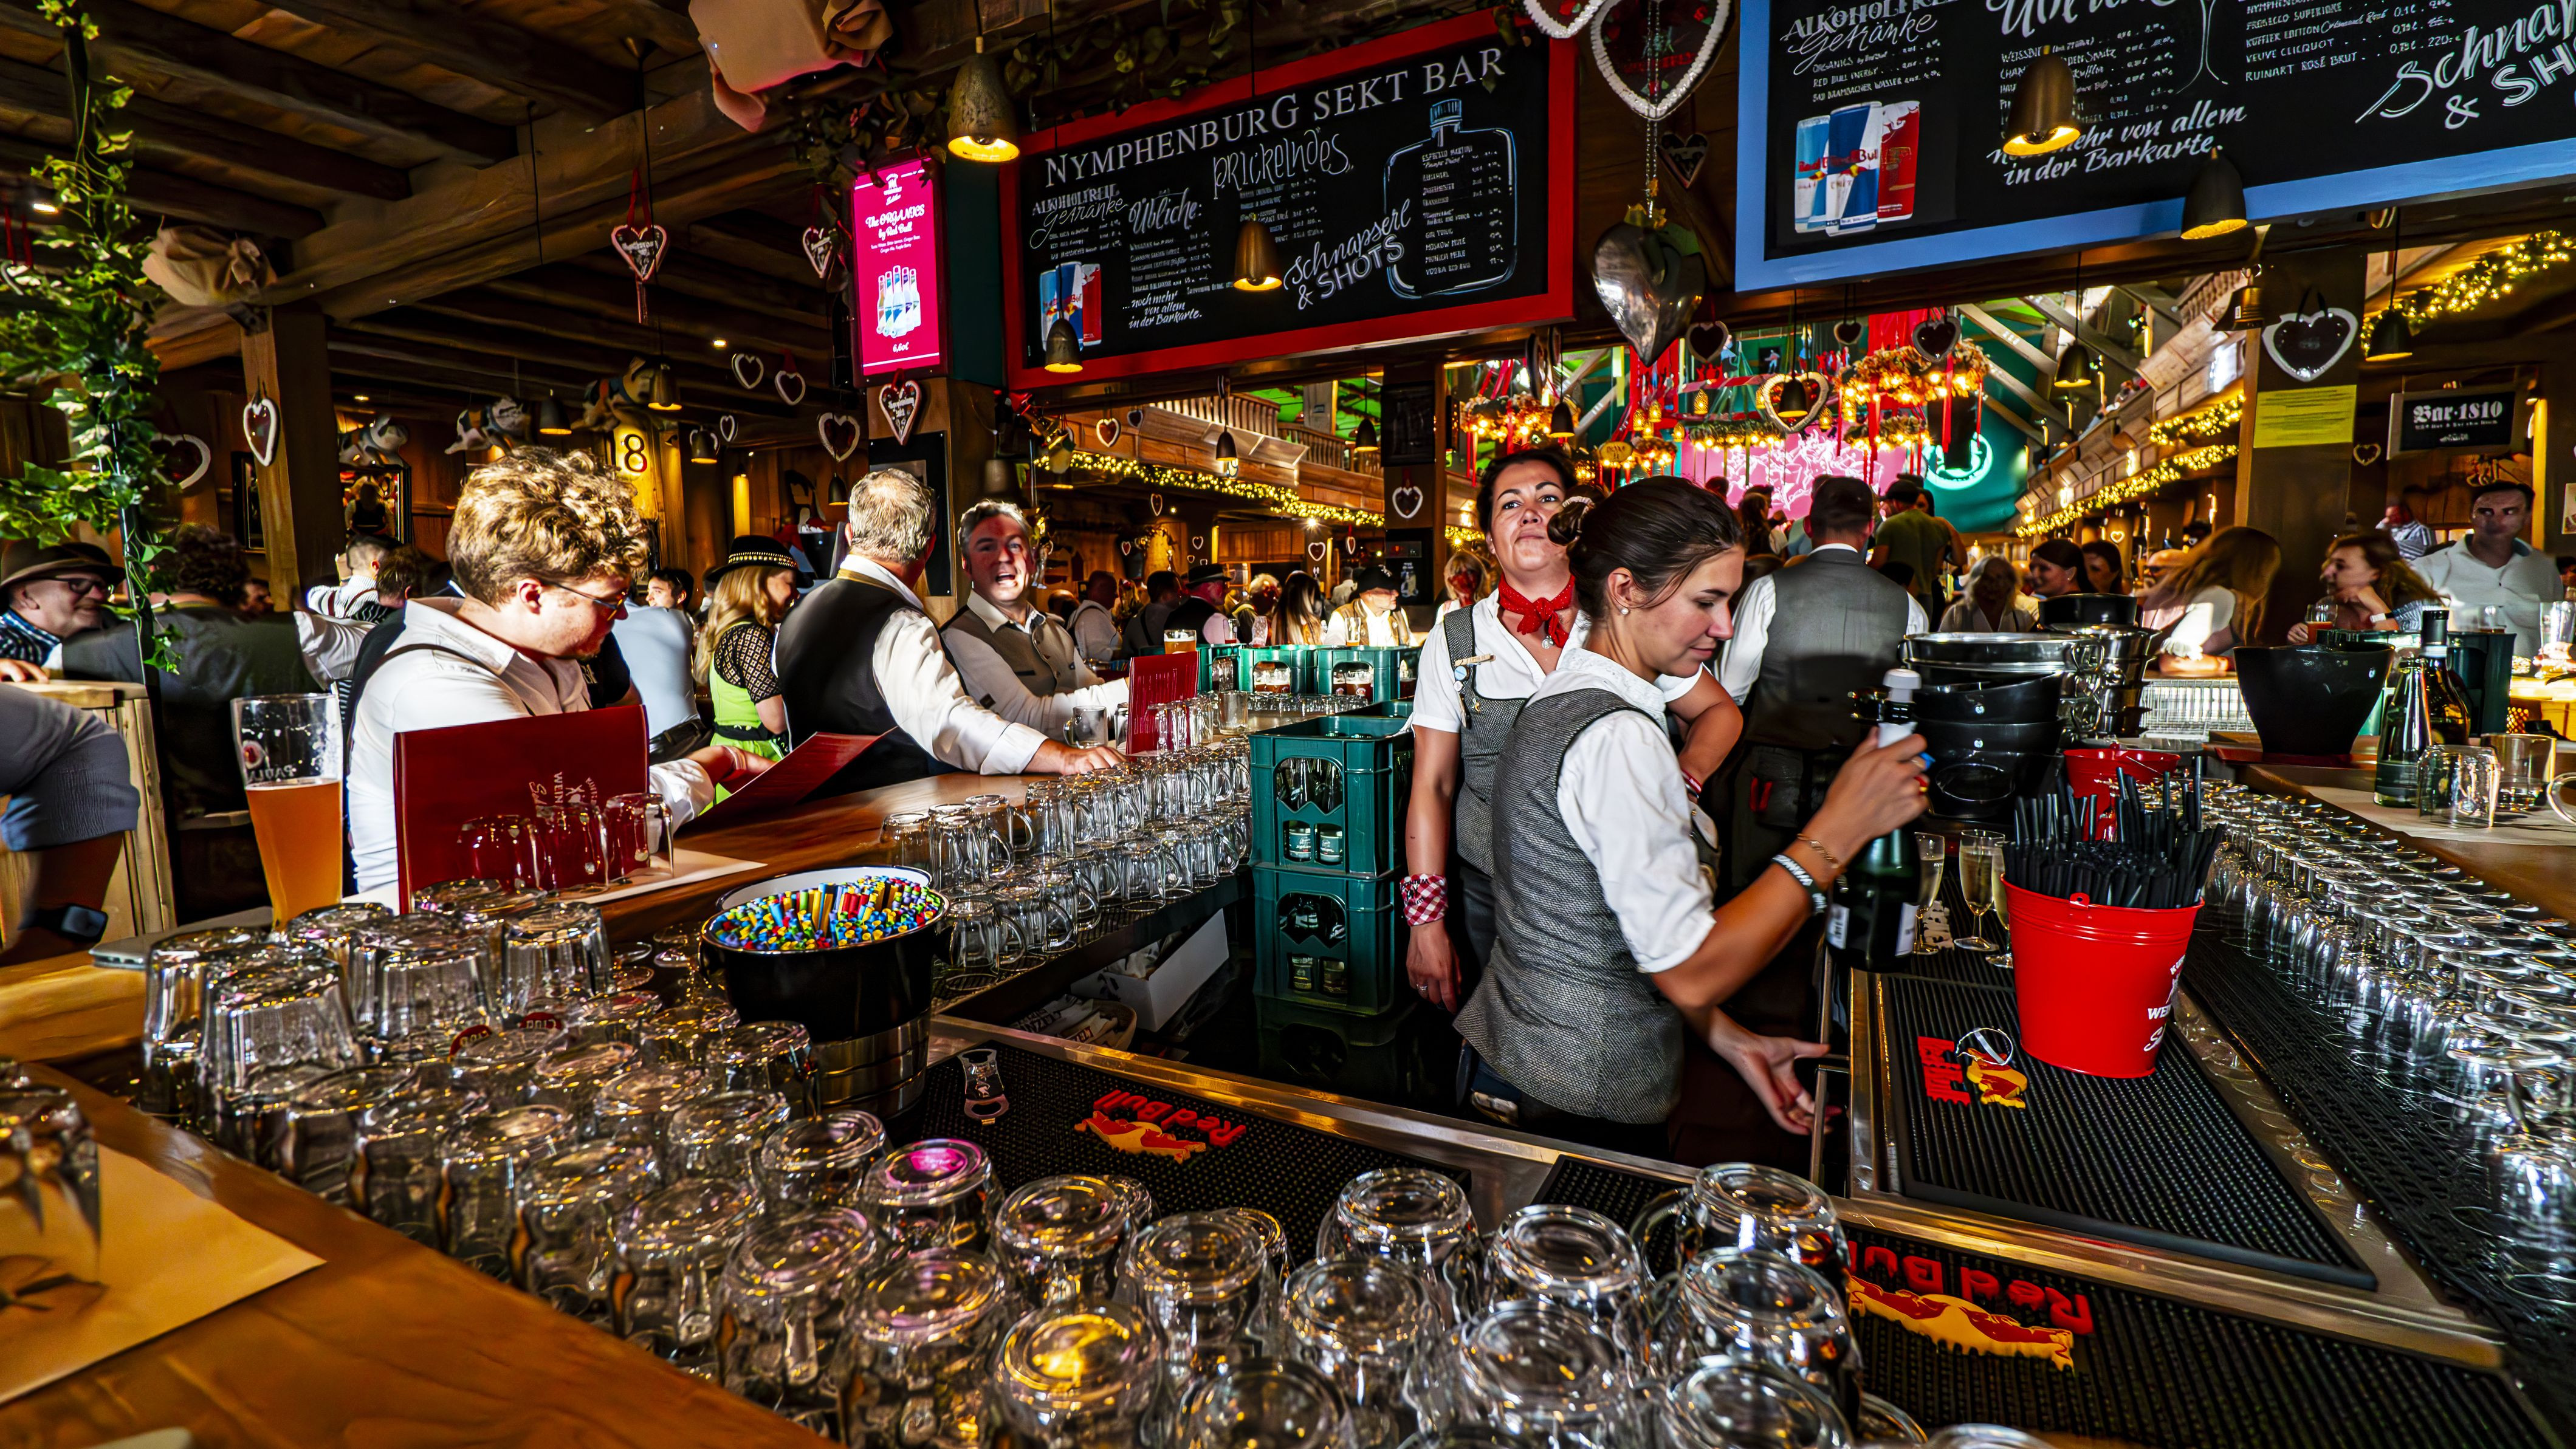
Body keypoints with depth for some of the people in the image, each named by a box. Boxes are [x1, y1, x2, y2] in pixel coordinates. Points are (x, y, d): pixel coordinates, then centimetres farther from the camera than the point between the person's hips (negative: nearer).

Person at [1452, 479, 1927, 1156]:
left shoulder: (1563, 698, 5)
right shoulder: (1617, 737, -25)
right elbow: (1688, 971, -25)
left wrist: (1730, 1039, 6)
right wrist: (1839, 829, -22)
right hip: (1580, 1108, -9)